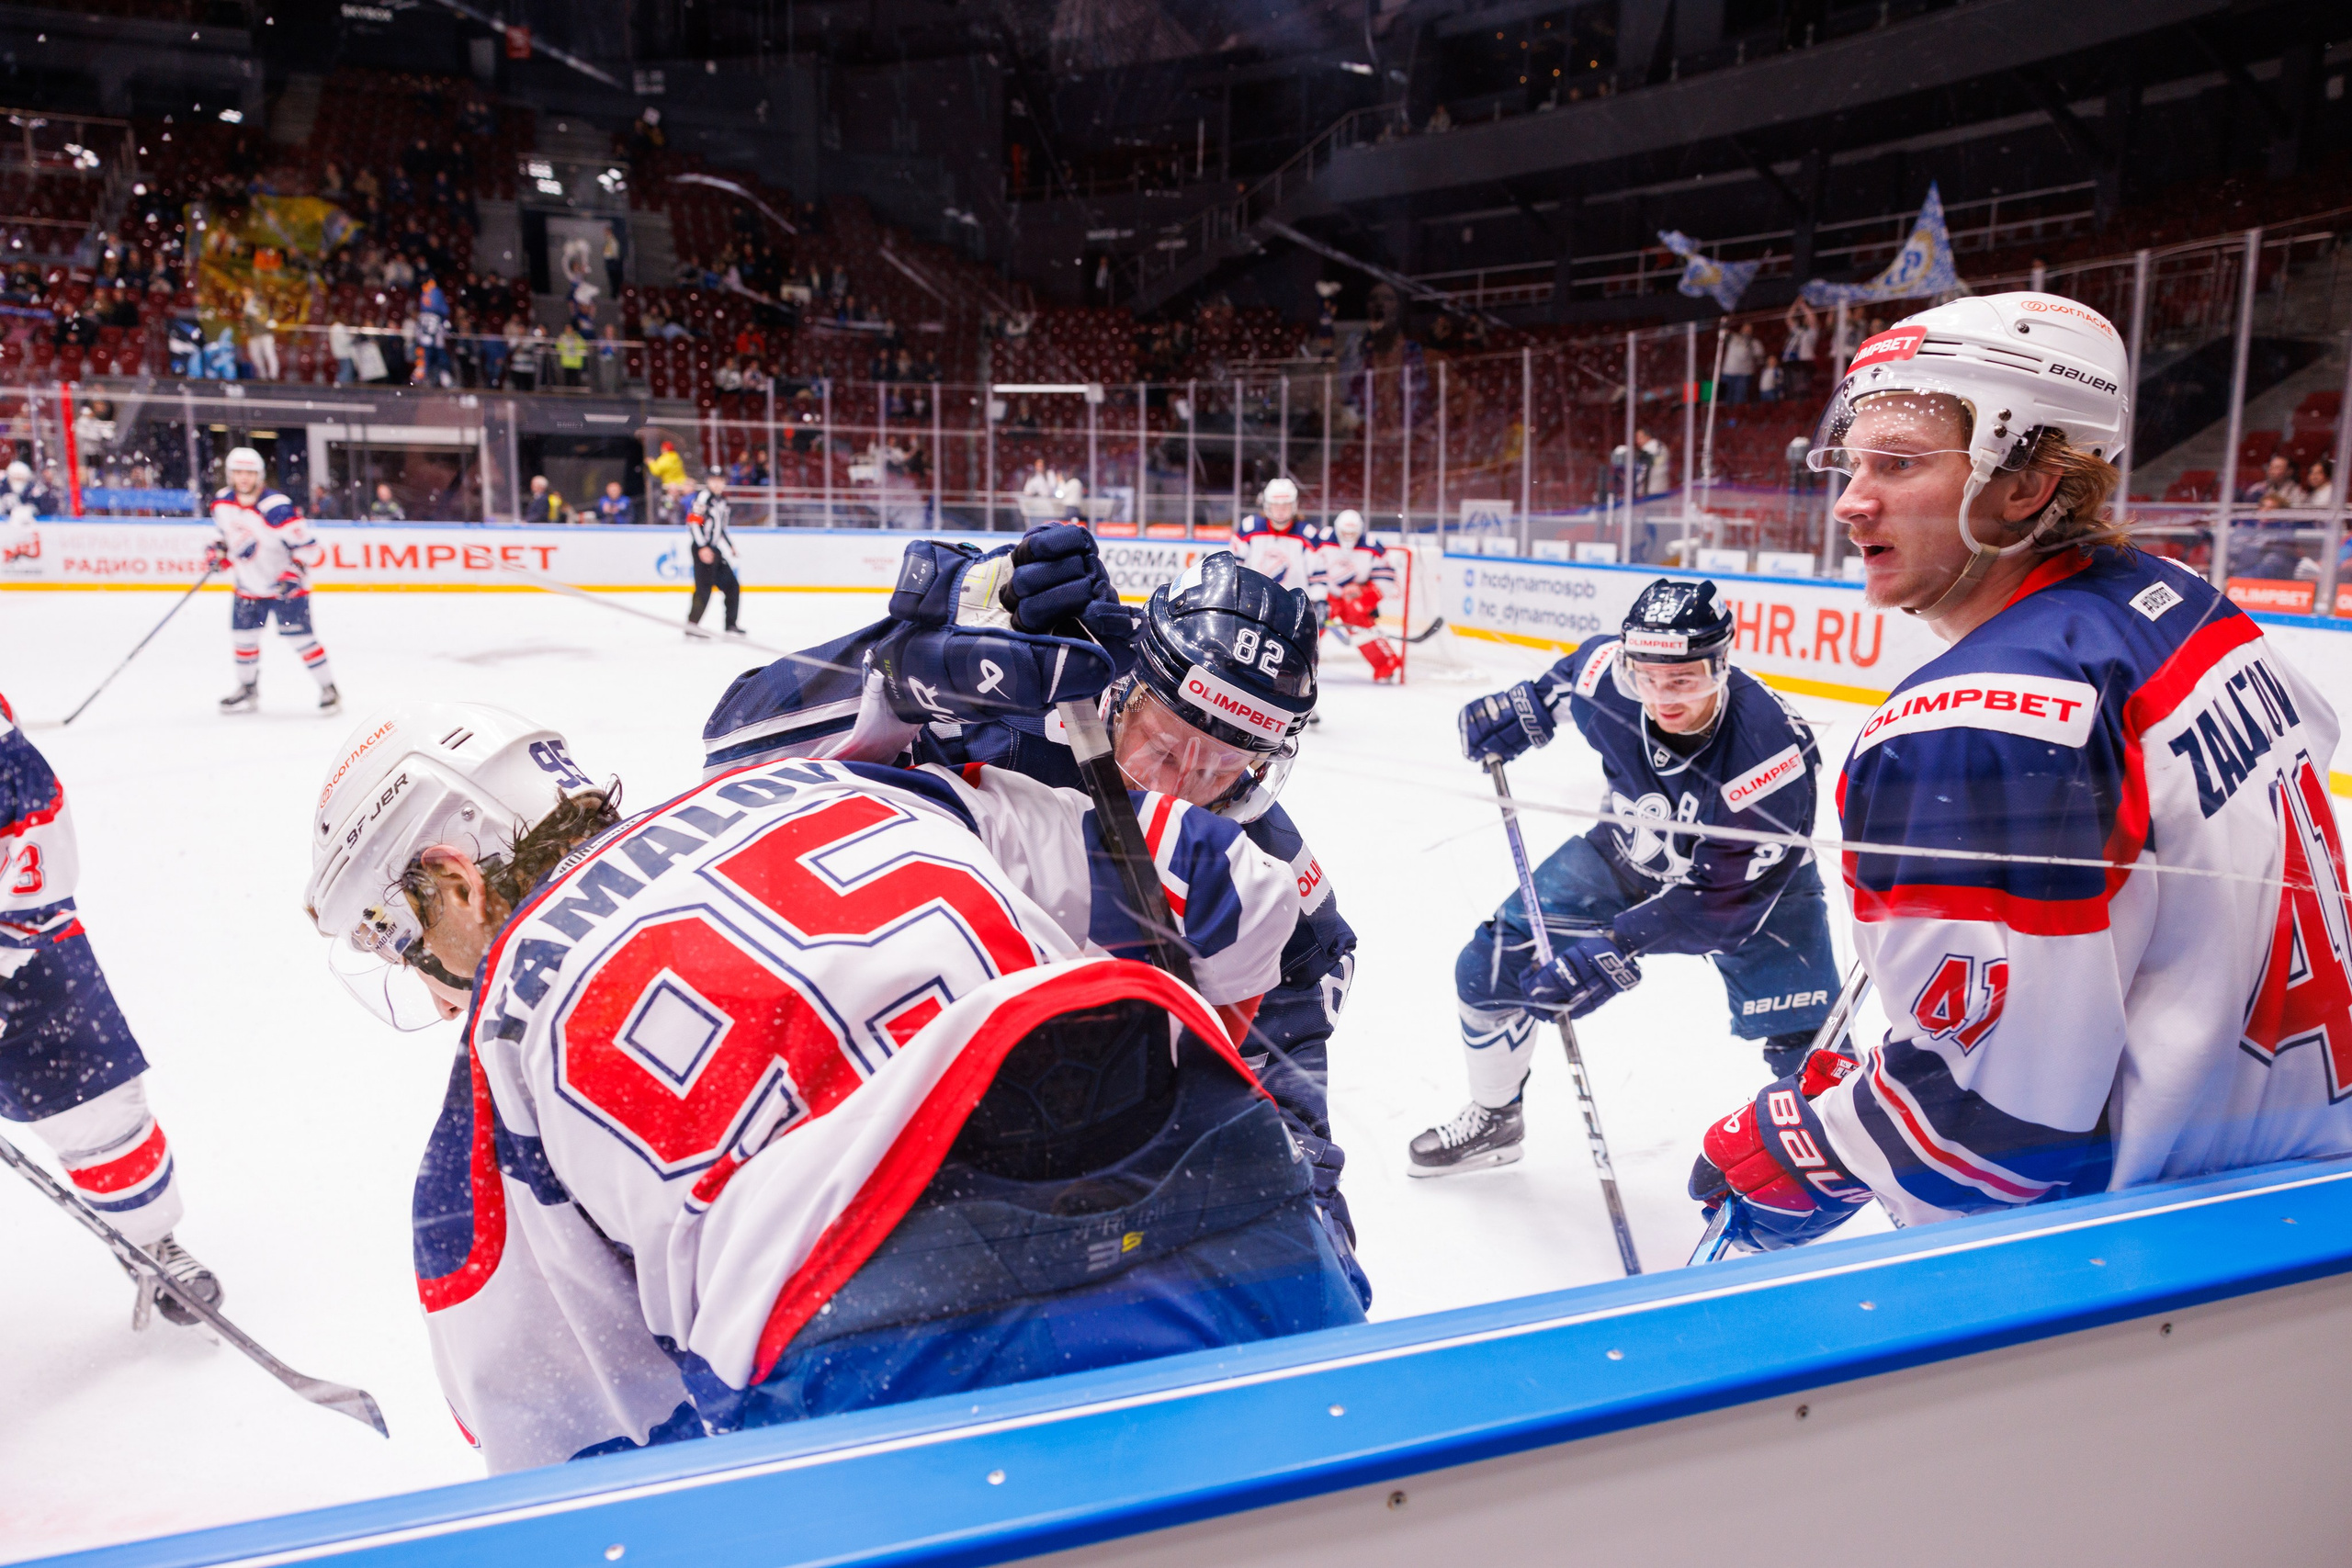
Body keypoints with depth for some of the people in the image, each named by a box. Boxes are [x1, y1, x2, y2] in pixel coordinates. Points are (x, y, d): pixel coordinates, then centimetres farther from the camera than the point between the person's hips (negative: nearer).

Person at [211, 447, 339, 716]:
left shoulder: (276, 508, -25)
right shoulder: (222, 502, -2)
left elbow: (307, 545, -23)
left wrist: (295, 572, -30)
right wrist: (218, 550, 3)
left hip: (285, 585, -7)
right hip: (248, 585, 7)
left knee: (300, 637, -8)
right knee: (243, 636, 10)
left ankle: (329, 689, 3)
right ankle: (248, 690, 27)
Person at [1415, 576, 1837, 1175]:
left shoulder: (1771, 754, -38)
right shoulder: (1611, 680, -26)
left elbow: (1726, 899, -33)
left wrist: (1617, 951, -38)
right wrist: (1525, 706, -4)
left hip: (1752, 883, -3)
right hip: (1631, 857, 4)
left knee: (1807, 1044, -15)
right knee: (1489, 966, -3)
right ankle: (1492, 1118, 23)